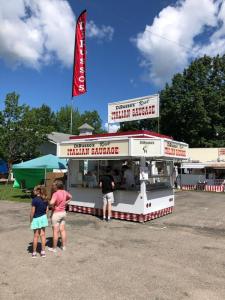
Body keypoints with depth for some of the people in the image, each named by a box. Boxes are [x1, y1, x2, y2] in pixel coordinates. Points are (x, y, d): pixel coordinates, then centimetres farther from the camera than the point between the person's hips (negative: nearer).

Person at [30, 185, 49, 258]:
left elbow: (32, 212, -16)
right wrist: (44, 217, 16)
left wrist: (31, 220, -4)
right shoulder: (45, 200, -2)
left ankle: (34, 252, 20)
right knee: (43, 235, 11)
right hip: (43, 217, 4)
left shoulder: (34, 200, -19)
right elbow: (46, 210, 4)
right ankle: (43, 252, 17)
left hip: (36, 219, -4)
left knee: (36, 236, 7)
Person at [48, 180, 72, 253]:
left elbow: (51, 203, -37)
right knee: (62, 230, 16)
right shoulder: (64, 192, 0)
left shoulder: (55, 194, -23)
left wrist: (53, 207, -16)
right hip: (63, 212, 7)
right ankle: (63, 246, 26)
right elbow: (70, 197, 18)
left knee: (55, 231, 5)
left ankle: (54, 248, 18)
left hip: (56, 213, -7)